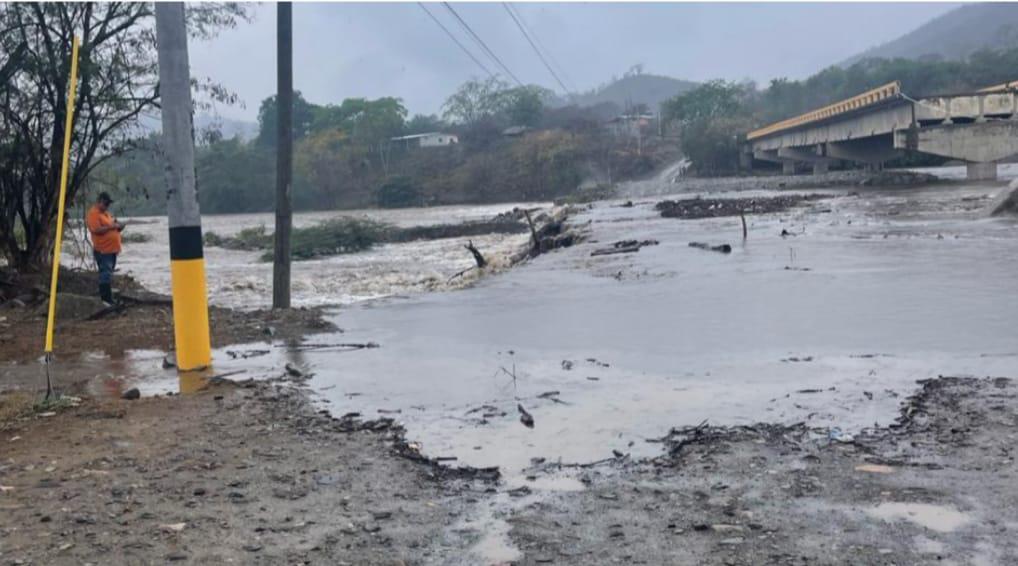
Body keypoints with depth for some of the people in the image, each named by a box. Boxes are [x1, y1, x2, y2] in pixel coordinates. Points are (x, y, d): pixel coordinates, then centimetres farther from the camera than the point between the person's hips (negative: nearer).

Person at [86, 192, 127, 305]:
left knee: (108, 275, 13)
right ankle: (106, 300, -11)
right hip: (103, 250, -10)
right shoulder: (93, 214, -11)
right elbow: (97, 230, -22)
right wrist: (112, 226, -20)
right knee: (105, 275, -11)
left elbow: (112, 226, 27)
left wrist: (119, 226, 6)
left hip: (112, 249, 10)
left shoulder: (106, 213, 19)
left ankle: (108, 300, 19)